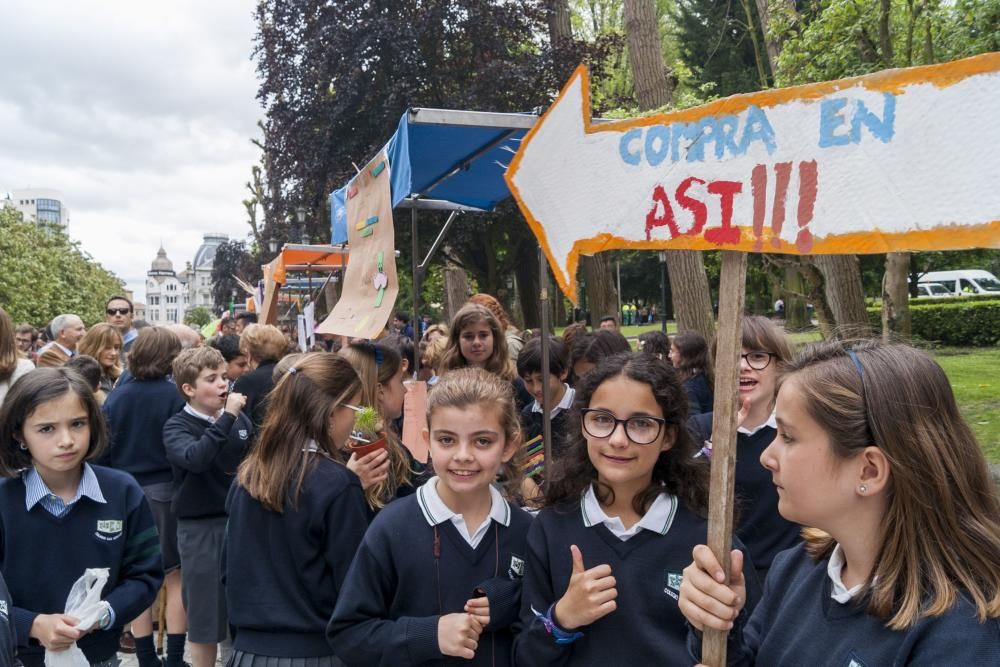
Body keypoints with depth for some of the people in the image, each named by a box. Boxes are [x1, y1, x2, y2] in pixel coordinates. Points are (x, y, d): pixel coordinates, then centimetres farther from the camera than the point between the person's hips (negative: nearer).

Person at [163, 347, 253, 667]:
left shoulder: (240, 419, 1)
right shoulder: (177, 426, -8)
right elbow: (195, 458, -30)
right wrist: (226, 417, -28)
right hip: (200, 529, -3)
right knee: (205, 614, 9)